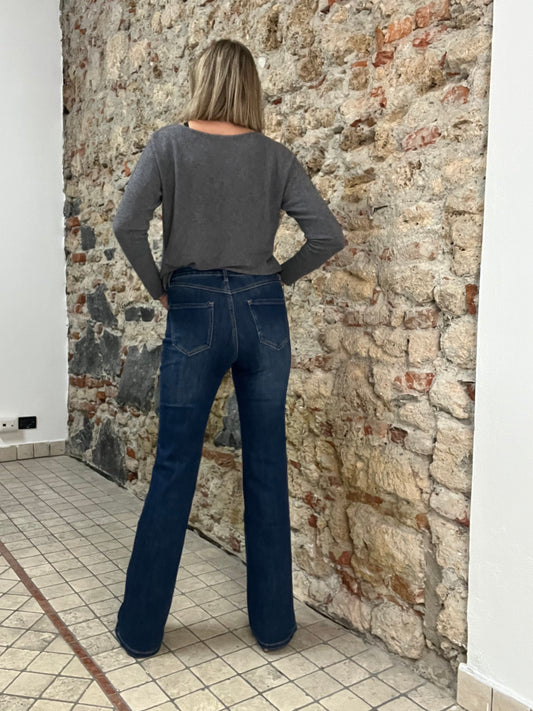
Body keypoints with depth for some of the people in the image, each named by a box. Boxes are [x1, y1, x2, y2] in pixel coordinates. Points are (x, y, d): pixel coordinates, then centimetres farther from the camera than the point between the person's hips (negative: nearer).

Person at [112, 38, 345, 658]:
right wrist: (279, 276, 11)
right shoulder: (275, 155, 4)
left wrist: (158, 286, 4)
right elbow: (328, 236, -2)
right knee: (266, 468, 9)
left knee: (173, 470, 7)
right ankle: (273, 624, 22)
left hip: (193, 311, -1)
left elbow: (127, 224, -10)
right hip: (261, 313, 2)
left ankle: (140, 628, 19)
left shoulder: (169, 143, 1)